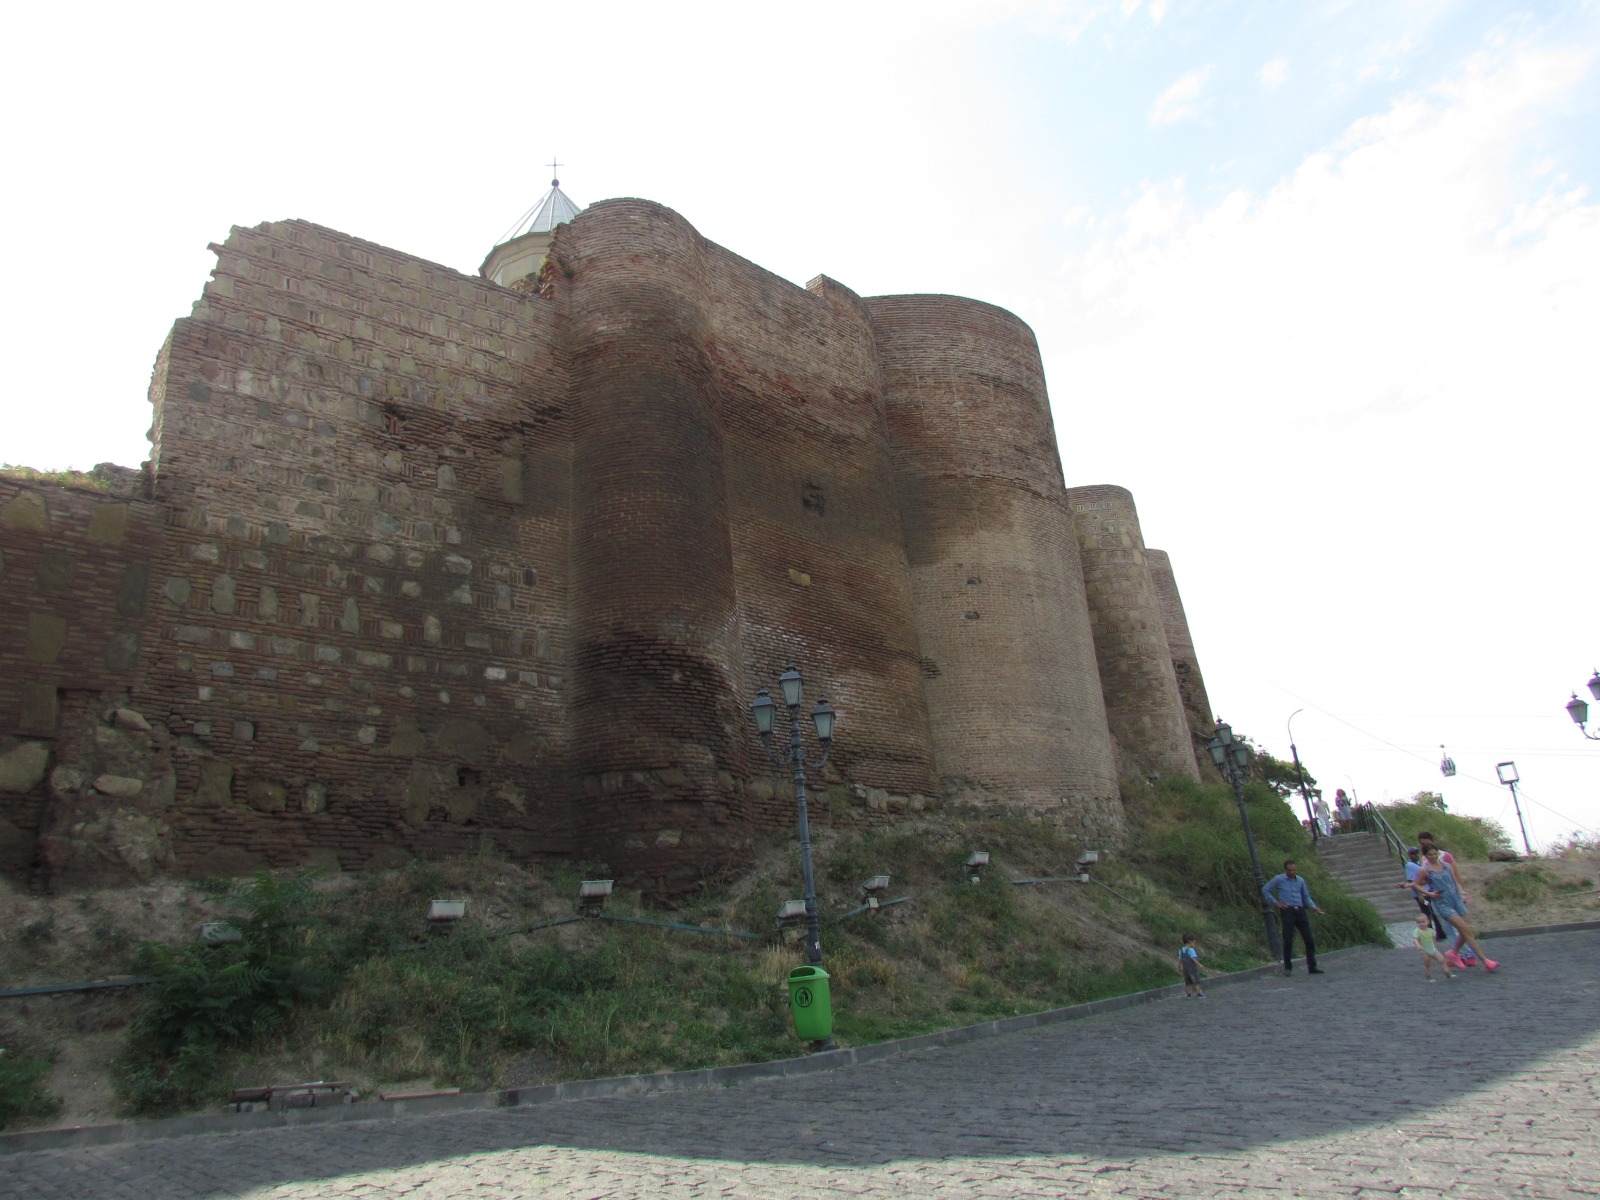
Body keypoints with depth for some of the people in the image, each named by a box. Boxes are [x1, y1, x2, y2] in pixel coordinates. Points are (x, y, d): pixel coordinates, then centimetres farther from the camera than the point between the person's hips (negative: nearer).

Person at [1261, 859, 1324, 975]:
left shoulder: (1300, 880, 12)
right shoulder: (1278, 879, 0)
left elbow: (1306, 896, 19)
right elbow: (1265, 890, 7)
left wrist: (1314, 907, 3)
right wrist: (1276, 902, -1)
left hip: (1300, 911, 4)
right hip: (1287, 912, -4)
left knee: (1309, 939, -1)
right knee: (1288, 941, -3)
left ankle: (1312, 967, 6)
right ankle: (1288, 968, 7)